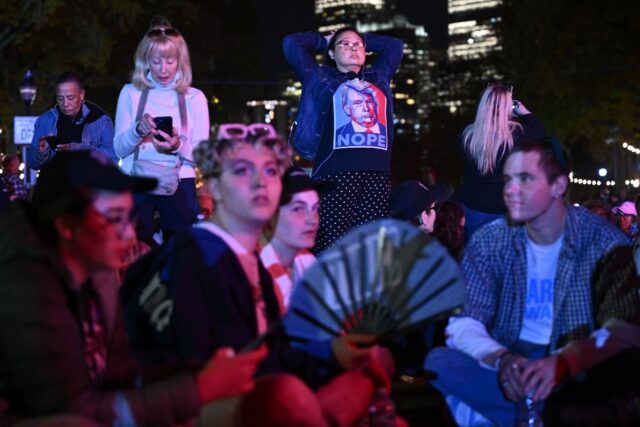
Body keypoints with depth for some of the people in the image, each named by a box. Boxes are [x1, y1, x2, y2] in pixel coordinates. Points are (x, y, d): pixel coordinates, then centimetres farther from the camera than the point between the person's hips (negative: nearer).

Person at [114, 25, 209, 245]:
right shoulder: (131, 93, 3)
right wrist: (137, 130, -20)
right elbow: (119, 148, 0)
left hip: (179, 185, 0)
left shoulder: (194, 98, 3)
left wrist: (178, 147, -21)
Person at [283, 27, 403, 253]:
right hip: (336, 173, -3)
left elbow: (395, 45, 39)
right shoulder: (320, 78, 18)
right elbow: (291, 43, 17)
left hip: (377, 175, 3)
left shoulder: (378, 78, 28)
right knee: (332, 246, -13)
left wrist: (364, 40, 39)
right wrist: (324, 41, 30)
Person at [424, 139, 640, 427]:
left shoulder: (603, 241, -9)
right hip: (508, 366, 2)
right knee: (438, 363, -27)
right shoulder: (488, 242, -2)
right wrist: (502, 359, -32)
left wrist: (564, 362, -38)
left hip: (578, 369, -2)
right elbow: (463, 322, -9)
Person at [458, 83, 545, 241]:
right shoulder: (517, 133, -16)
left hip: (473, 205, 3)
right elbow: (541, 134, 4)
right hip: (505, 208, -3)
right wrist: (524, 112, 12)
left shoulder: (468, 133, -8)